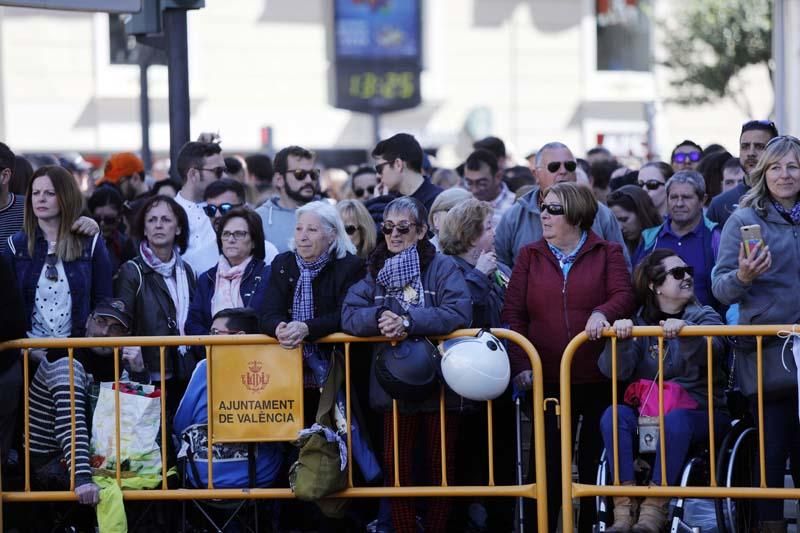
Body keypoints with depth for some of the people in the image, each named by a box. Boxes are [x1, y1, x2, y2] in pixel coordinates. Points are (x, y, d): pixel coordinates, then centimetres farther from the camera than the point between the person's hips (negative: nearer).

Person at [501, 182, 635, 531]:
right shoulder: (529, 256, 9)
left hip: (597, 380, -1)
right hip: (548, 380, 1)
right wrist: (520, 365, -10)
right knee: (547, 463, 1)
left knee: (596, 463, 6)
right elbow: (513, 314, 2)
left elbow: (624, 296, -8)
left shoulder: (607, 254, 6)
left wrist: (602, 313, -31)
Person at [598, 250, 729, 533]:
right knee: (614, 415, -27)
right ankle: (625, 508, -31)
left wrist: (685, 331, -38)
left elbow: (710, 353, -18)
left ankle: (654, 510, -34)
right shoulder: (638, 323, 10)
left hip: (700, 414, -2)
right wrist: (620, 337, -24)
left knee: (675, 419, -35)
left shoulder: (704, 317, 6)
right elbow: (616, 371, -5)